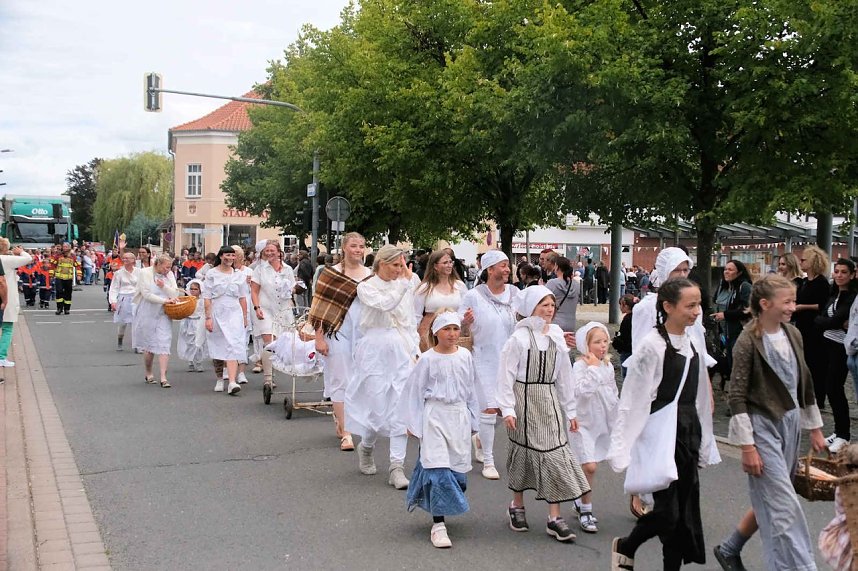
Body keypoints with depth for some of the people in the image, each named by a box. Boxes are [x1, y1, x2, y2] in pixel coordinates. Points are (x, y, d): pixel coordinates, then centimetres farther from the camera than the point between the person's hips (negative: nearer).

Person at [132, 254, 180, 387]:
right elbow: (147, 294, -14)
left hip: (163, 315, 3)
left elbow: (175, 294, 1)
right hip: (147, 314, -3)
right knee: (148, 345, 7)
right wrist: (165, 300, -17)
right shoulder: (144, 273, -7)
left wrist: (164, 287, -16)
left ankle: (163, 378, -8)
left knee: (164, 345, -7)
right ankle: (148, 374, 26)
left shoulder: (169, 275, 5)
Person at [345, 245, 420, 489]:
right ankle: (366, 446, 31)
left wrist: (416, 352, 11)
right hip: (376, 352, -3)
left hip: (402, 353, 3)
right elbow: (385, 304, -22)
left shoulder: (406, 286, 10)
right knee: (378, 407, 0)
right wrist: (405, 282, -22)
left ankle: (397, 466, 0)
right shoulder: (366, 287, -2)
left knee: (401, 409, -4)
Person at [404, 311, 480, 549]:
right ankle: (438, 525, -5)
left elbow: (471, 389, 12)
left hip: (459, 416, 4)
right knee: (437, 467, -9)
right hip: (434, 416, -4)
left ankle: (437, 506, 30)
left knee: (458, 465, 7)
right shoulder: (427, 359, -6)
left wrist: (472, 419, 14)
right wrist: (414, 424, 0)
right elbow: (415, 391, -1)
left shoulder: (465, 356, 4)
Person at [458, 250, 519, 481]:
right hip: (485, 360, -4)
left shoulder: (515, 293, 0)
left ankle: (480, 438, 39)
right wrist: (466, 322, -24)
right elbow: (463, 331, -3)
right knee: (489, 409, -4)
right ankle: (488, 461, 11)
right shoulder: (473, 296, -8)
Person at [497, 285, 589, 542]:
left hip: (549, 401, 4)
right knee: (523, 452, 7)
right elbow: (506, 374, -8)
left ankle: (554, 518, 2)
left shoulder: (556, 335, 5)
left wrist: (570, 410, 13)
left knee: (555, 453, -2)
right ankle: (517, 506, 28)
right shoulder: (519, 337, -9)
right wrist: (508, 409, -13)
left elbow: (564, 374, 11)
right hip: (525, 399, -4)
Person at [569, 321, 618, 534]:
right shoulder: (580, 366, -14)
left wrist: (617, 417, 20)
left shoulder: (608, 365, 7)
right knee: (589, 466, -12)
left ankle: (581, 501, 31)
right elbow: (581, 391, -30)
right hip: (584, 423, -6)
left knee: (590, 465, 11)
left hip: (603, 422, 6)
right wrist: (593, 368, -24)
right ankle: (585, 511, 3)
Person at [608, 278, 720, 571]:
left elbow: (700, 397, 15)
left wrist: (705, 442, 16)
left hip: (688, 433, 7)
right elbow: (633, 398, -13)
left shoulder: (695, 344, 8)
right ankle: (624, 547, 22)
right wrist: (623, 447, -14)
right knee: (667, 511, -5)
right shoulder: (652, 345, -14)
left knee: (686, 508, 7)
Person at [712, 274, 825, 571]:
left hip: (790, 423, 7)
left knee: (770, 502, 14)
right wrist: (747, 447, -17)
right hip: (762, 426, -7)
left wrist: (815, 429, 17)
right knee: (784, 505, -6)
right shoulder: (748, 342, -14)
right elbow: (737, 396, -14)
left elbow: (804, 383, 14)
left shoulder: (793, 334, 5)